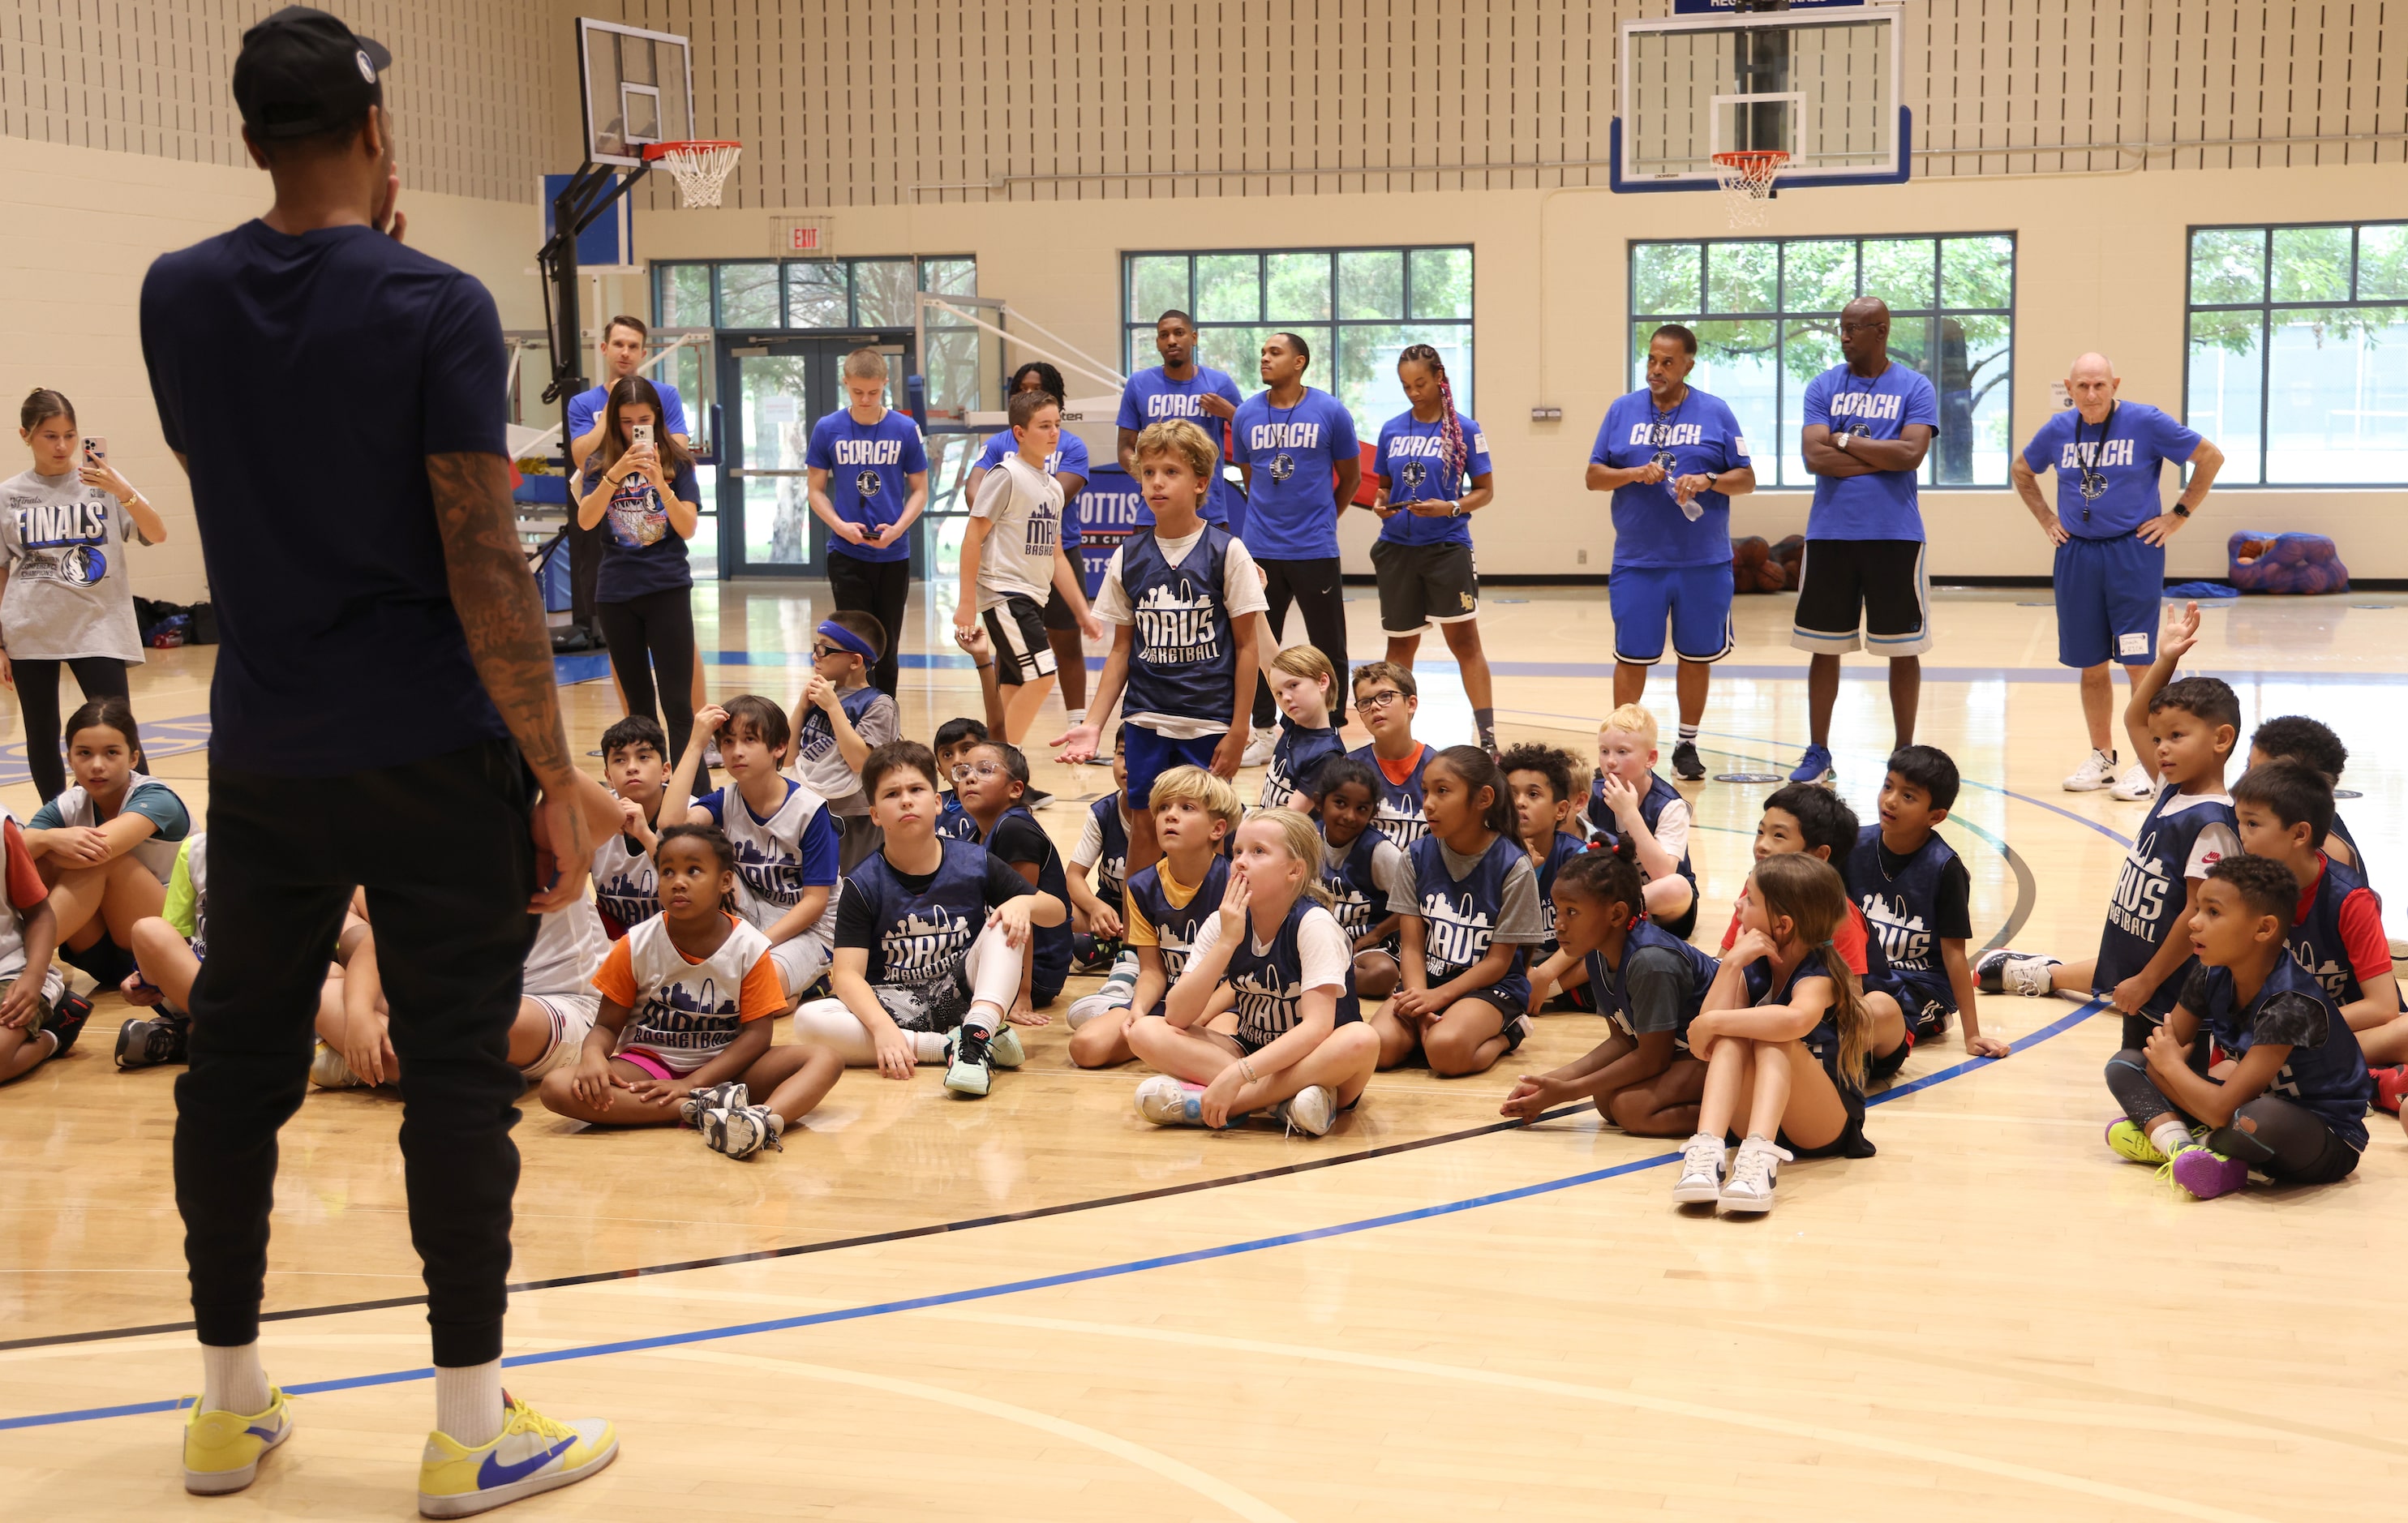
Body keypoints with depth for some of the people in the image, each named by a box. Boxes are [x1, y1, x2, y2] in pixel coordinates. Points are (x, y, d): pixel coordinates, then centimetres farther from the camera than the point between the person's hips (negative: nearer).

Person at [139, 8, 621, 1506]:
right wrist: (555, 772, -10)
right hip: (431, 758, -5)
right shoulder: (437, 306, -12)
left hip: (261, 754, 5)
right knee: (458, 1071, 3)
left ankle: (230, 1403, 26)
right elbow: (484, 562, -16)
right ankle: (472, 1431, 9)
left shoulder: (179, 297, 3)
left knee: (238, 1059, 14)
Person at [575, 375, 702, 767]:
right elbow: (585, 520, -11)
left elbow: (688, 528, -8)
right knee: (638, 704, 11)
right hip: (615, 592, 3)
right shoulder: (600, 463, 4)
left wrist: (659, 483, -23)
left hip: (668, 589, -3)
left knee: (677, 703, -8)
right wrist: (615, 475, -25)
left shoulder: (677, 462, 0)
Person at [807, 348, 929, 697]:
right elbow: (816, 490, 3)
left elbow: (919, 490, 3)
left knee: (887, 650, 10)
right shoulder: (828, 429, -2)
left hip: (893, 554, 1)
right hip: (846, 554, -1)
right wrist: (840, 525, -15)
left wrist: (898, 528, -14)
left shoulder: (905, 429, -2)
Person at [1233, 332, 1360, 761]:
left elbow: (1351, 477, 7)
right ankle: (1262, 734, 16)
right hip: (1261, 550, 2)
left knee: (1328, 648, 4)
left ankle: (1333, 733, 14)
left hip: (1315, 550, -2)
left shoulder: (1331, 412, -4)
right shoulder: (1247, 414, 3)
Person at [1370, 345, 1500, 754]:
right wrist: (1381, 504, -5)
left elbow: (1485, 490, -1)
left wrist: (1450, 508, -17)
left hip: (1446, 547, -4)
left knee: (1464, 640, -9)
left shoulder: (1464, 430, -2)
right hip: (1397, 548, 4)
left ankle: (1487, 736, -8)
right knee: (1400, 644, 11)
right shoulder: (1392, 429, 8)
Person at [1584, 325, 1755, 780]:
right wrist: (1636, 474, -14)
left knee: (1697, 655, 8)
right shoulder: (1623, 410, 5)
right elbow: (1594, 476, 4)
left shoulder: (1715, 413, 2)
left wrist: (1708, 480, -17)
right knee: (1632, 657, 2)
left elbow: (1747, 479, 2)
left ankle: (1687, 747, 22)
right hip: (1637, 561, 0)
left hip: (1703, 562, 0)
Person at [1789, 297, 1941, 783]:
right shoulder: (1824, 386, 5)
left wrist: (1846, 441, -9)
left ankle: (1905, 754, 14)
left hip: (1895, 536, -2)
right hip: (1829, 535, 2)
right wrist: (1882, 456, -10)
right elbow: (1815, 456, -8)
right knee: (1824, 647, 7)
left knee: (1902, 649, 4)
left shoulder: (1915, 388, 0)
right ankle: (1818, 752, 16)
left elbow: (1911, 454, -14)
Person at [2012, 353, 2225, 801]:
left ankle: (2148, 765, 0)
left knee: (2138, 663, -7)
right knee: (2090, 665, 9)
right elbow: (2020, 471, 23)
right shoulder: (2058, 429, 4)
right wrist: (2048, 520, 13)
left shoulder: (2146, 422, -8)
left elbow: (2211, 457, -1)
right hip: (2076, 555, 4)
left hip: (2134, 551, -4)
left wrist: (2178, 515, -2)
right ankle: (2101, 757, 22)